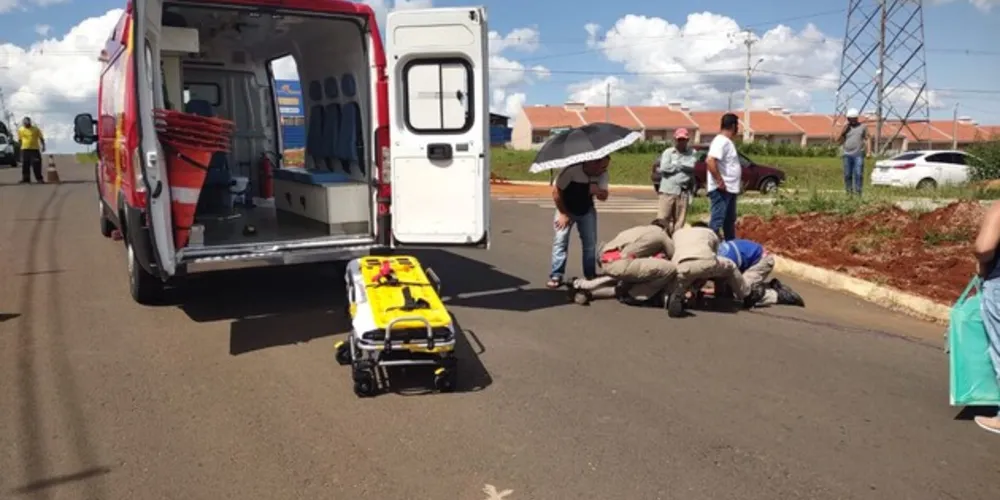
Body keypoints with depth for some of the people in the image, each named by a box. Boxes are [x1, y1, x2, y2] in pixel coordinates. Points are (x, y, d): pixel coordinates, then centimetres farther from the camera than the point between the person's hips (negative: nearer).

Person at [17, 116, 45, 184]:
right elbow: (20, 140, 14)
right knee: (25, 165, 3)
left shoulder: (36, 129, 1)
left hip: (35, 149, -2)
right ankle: (26, 179, 7)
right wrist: (19, 147, 13)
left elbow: (41, 138, 3)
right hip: (25, 149, 2)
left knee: (36, 164, -6)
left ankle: (39, 178, 0)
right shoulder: (20, 130, 7)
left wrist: (43, 146, -7)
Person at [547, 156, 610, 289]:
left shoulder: (602, 174, -18)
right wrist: (563, 214, -17)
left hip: (587, 211, 4)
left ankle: (590, 275, 16)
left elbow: (604, 196, -9)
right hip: (566, 209, -4)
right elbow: (556, 191, -23)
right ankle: (556, 276, -2)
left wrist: (598, 191, -34)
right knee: (560, 241, -9)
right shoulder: (571, 170, -33)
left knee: (590, 242, 3)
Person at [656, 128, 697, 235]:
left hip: (683, 191, 2)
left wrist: (676, 164, -2)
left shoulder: (692, 153, 9)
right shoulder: (668, 152, 6)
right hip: (668, 190, -2)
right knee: (662, 217, -7)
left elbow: (692, 167, -7)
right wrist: (682, 167, 0)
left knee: (679, 220, 5)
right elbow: (664, 168, -8)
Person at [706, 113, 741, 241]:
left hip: (729, 189, 11)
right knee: (717, 220, -10)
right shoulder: (722, 141, -16)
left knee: (730, 220, 19)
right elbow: (710, 161, -29)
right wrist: (720, 181, -26)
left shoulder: (726, 141, 16)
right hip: (721, 189, -11)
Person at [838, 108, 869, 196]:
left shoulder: (863, 126, 8)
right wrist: (844, 131, -4)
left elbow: (867, 139, 6)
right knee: (847, 175, 3)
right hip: (847, 155, 2)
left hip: (858, 155, -2)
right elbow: (839, 142, 8)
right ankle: (849, 192, 10)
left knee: (858, 174, -9)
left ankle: (857, 192, -9)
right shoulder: (845, 128, 12)